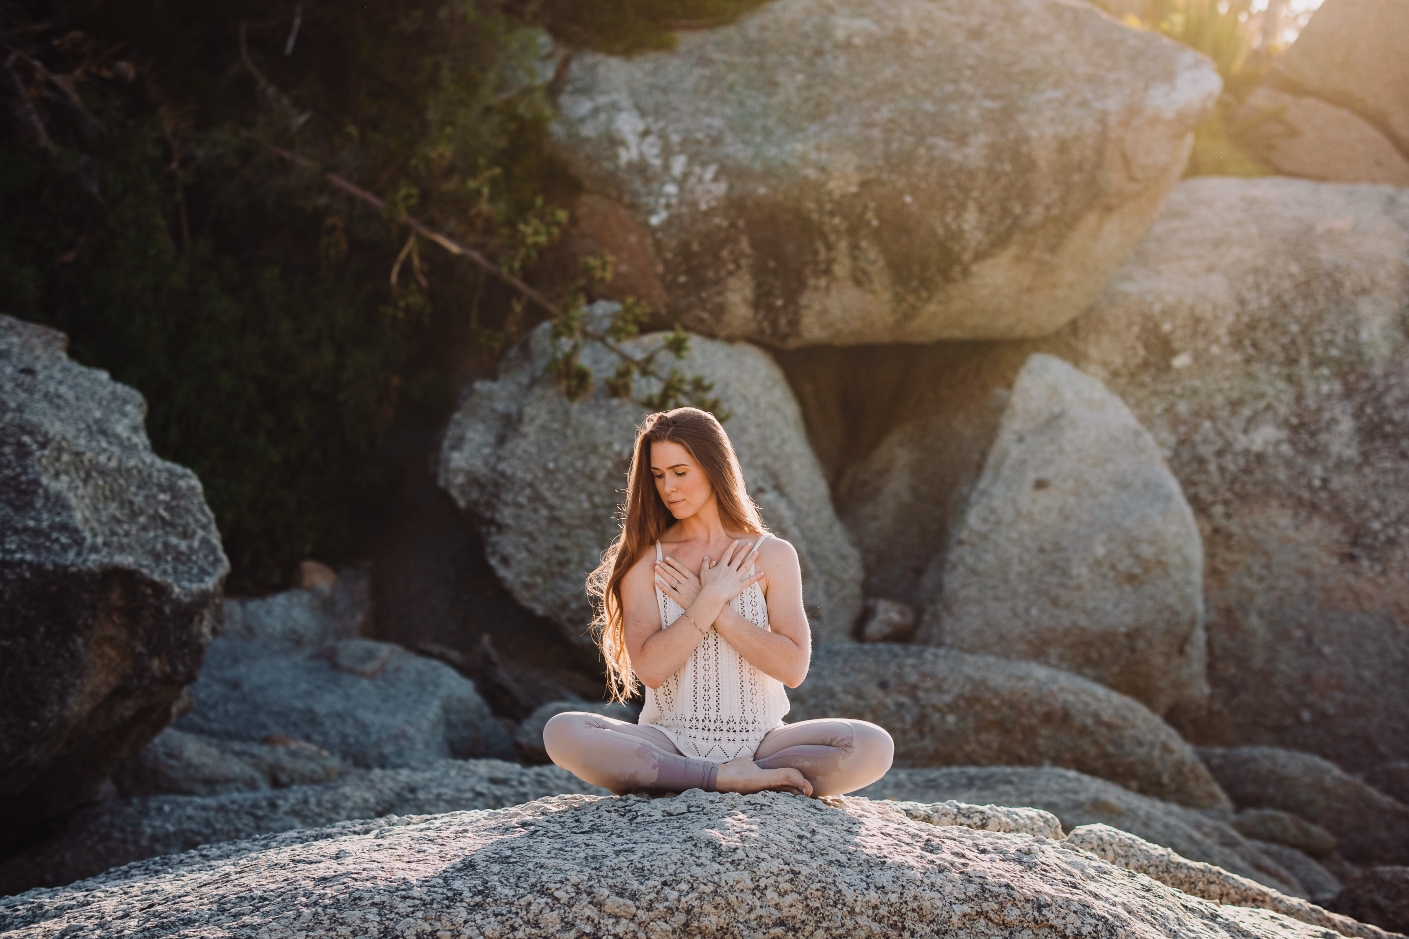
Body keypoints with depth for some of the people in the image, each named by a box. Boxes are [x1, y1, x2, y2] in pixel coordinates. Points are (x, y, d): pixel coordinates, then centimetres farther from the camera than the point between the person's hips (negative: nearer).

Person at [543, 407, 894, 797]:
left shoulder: (773, 555, 4)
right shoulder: (644, 561, 4)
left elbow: (794, 668, -6)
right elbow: (649, 670, -8)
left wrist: (710, 608, -9)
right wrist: (712, 598, -11)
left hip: (759, 743, 1)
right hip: (670, 742, 0)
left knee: (874, 746, -27)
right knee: (562, 733, -30)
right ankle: (732, 779, -24)